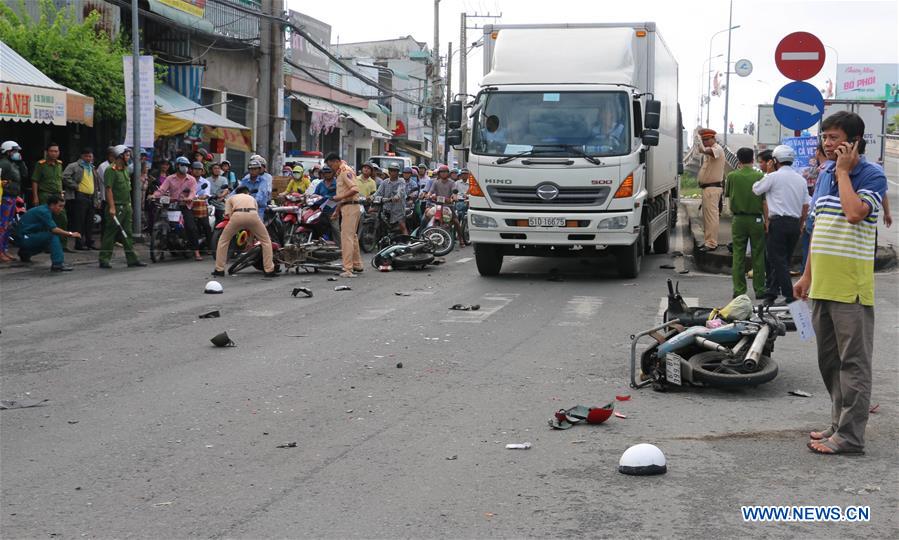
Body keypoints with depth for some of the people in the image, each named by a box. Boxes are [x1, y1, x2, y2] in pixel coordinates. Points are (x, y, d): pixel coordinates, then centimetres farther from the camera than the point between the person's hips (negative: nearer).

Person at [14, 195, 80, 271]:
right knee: (53, 235, -21)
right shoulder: (43, 211, -17)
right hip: (24, 238, -10)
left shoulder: (46, 210, 11)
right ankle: (57, 264, -26)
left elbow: (53, 229, 12)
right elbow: (53, 229, -26)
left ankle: (25, 253, 27)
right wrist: (70, 234, -20)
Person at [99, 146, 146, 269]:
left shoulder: (125, 170, 16)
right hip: (116, 207, -9)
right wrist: (111, 207, -22)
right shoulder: (111, 170, -11)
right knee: (110, 234, -4)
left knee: (127, 234, 10)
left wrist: (129, 204, 16)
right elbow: (108, 189, -17)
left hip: (126, 206, 9)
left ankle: (132, 259, 13)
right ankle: (104, 260, 1)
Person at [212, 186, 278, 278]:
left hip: (237, 216, -1)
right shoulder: (252, 198, 39)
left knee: (224, 240, 20)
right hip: (253, 215, 1)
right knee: (266, 241, 19)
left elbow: (229, 215, 18)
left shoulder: (230, 198, 33)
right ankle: (269, 270, 13)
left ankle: (219, 270, 17)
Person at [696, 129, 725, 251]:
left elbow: (713, 152, -37)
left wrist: (704, 150, -53)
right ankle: (709, 241, 22)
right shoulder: (709, 150, 20)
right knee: (706, 216, 15)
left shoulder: (717, 148, -13)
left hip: (713, 188, -11)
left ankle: (711, 243, -14)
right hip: (707, 187, 11)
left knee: (711, 216, -12)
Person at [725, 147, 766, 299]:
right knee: (758, 255, 6)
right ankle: (759, 290, 9)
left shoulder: (732, 176, -4)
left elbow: (726, 194, 11)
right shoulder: (760, 176, -7)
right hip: (756, 219, -1)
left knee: (738, 256, 5)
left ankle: (739, 290, 4)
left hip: (738, 219, 1)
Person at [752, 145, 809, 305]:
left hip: (778, 221, -6)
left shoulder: (774, 176, -7)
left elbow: (756, 189, 6)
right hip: (795, 223, 7)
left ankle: (790, 297, -10)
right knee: (783, 260, 12)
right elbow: (805, 206, 14)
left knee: (779, 261, -4)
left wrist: (766, 174, 19)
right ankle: (772, 292, 17)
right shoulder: (801, 179, 13)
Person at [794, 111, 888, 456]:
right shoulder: (824, 174, 15)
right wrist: (807, 275, 19)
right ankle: (839, 423, 25)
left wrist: (843, 171, -13)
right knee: (829, 360, 14)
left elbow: (855, 212, -26)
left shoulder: (872, 175, -7)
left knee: (853, 361, -5)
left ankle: (850, 436, -3)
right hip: (822, 283, 8)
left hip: (851, 285, -8)